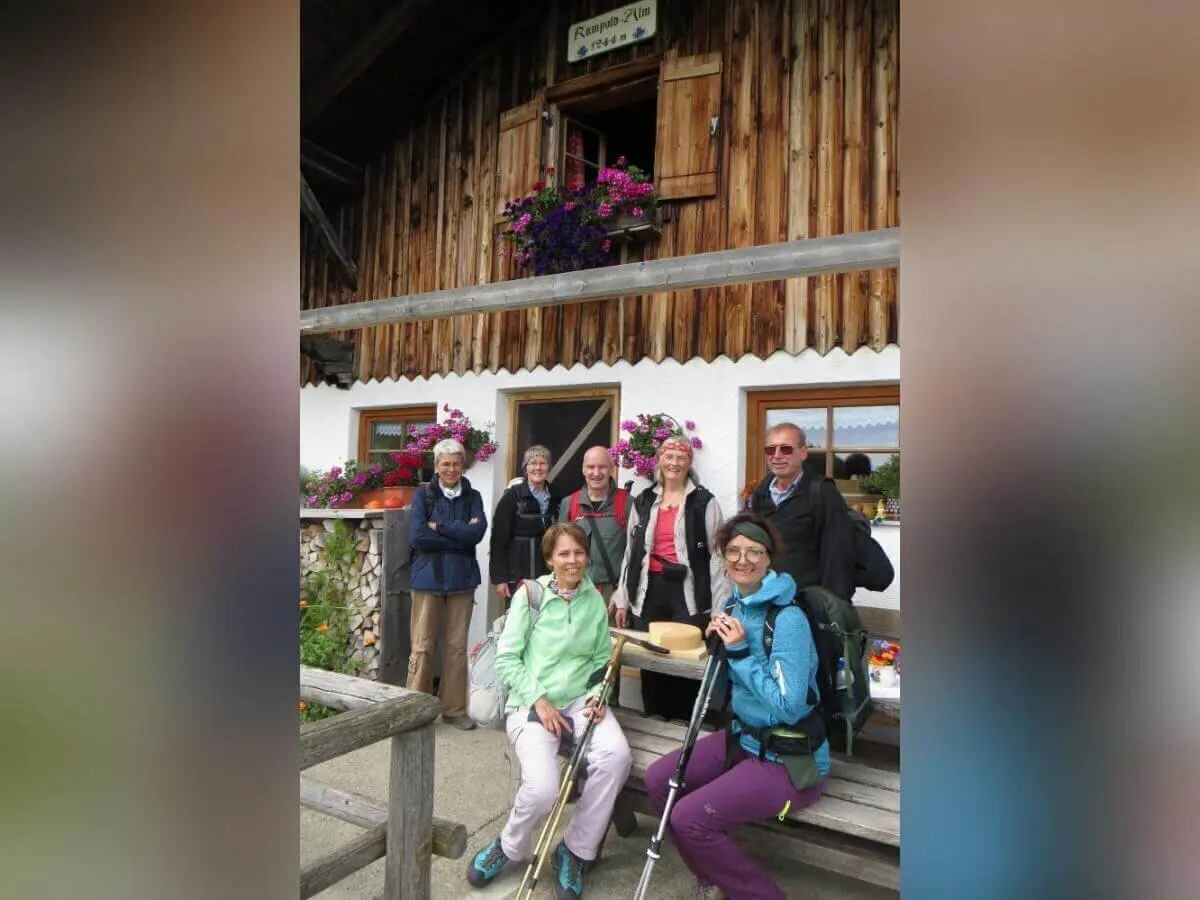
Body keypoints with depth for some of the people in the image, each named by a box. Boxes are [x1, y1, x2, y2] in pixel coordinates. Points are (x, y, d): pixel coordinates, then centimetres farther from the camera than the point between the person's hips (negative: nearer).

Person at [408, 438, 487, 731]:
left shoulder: (472, 497, 8)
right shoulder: (423, 494, 2)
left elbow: (478, 531, -9)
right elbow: (419, 537, -11)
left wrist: (439, 526, -12)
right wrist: (460, 536, -11)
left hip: (462, 578, 2)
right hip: (427, 577, -2)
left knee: (457, 646, 7)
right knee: (423, 646, 1)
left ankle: (454, 708, 19)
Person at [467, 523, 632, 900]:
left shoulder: (595, 601, 7)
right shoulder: (530, 595, -3)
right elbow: (506, 658, -4)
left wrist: (597, 695, -3)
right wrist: (538, 700, -14)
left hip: (579, 701, 3)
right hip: (531, 702, -3)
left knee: (617, 754, -27)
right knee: (543, 788, -27)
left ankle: (575, 851, -3)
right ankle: (510, 847, 11)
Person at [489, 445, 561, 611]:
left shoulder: (555, 499, 10)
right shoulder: (512, 497, -3)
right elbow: (498, 540, -6)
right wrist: (500, 578, -11)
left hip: (548, 577, 4)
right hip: (518, 577, -3)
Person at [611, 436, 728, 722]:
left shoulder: (704, 501, -1)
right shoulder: (643, 501, 11)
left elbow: (716, 555, -3)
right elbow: (631, 552, 14)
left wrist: (721, 606, -7)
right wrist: (622, 598, 12)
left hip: (689, 594, -3)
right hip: (649, 592, 4)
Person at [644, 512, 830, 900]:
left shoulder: (788, 619, -22)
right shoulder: (737, 605, 3)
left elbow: (789, 706, -26)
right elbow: (727, 687, 11)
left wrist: (740, 651, -25)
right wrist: (717, 645, -8)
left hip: (790, 759, -8)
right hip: (743, 736, 8)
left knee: (691, 817, -17)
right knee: (658, 780, 2)